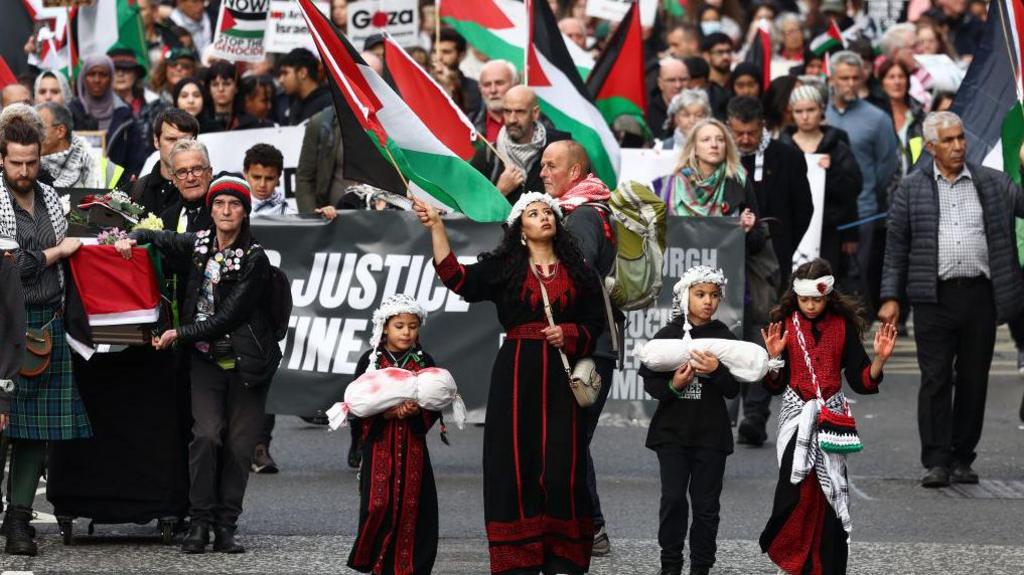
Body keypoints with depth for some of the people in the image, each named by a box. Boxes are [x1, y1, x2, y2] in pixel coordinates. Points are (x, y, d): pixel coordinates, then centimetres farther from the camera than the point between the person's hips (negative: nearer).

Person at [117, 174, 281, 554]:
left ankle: (226, 527, 6)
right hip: (206, 359, 2)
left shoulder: (254, 259, -10)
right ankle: (199, 523, -6)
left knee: (239, 444, -2)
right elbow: (159, 238, 23)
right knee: (207, 436, -13)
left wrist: (180, 335, -12)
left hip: (245, 362, -2)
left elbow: (228, 316, -14)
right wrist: (132, 239, 2)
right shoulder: (198, 245, 4)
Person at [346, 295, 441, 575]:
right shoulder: (370, 361, 3)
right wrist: (386, 413, -17)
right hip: (379, 444, -2)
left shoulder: (424, 362, 8)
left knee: (412, 504, -2)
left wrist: (415, 412, -16)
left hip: (413, 444, 2)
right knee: (378, 504, -9)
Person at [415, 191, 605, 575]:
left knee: (561, 464, -3)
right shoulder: (504, 267, 6)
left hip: (560, 374, 1)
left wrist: (569, 333, -9)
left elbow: (595, 321, 11)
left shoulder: (576, 271, 10)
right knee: (516, 460, -3)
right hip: (516, 373, -1)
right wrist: (436, 227, -12)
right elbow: (457, 279, -8)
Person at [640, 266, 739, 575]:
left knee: (706, 504, 3)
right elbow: (650, 382, 1)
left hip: (711, 434, 1)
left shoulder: (724, 338, 2)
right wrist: (673, 386, -18)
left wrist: (716, 371, -20)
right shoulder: (666, 336, 1)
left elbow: (733, 390, -1)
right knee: (673, 499, -5)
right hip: (672, 432, -1)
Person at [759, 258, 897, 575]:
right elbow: (776, 385, 1)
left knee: (831, 492, -1)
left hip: (831, 416, 1)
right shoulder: (785, 325, 1)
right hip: (797, 416, -1)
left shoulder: (843, 326, 3)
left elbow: (861, 380, 1)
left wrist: (879, 359, -15)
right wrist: (773, 357, -16)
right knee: (796, 487, -15)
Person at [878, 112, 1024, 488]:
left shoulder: (992, 184, 9)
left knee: (974, 381, 5)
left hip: (980, 297, 2)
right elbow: (896, 248, 6)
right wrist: (891, 297, 1)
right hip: (935, 298, -2)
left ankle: (962, 459, 14)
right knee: (935, 380, -4)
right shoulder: (911, 189, 6)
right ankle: (936, 462, -4)